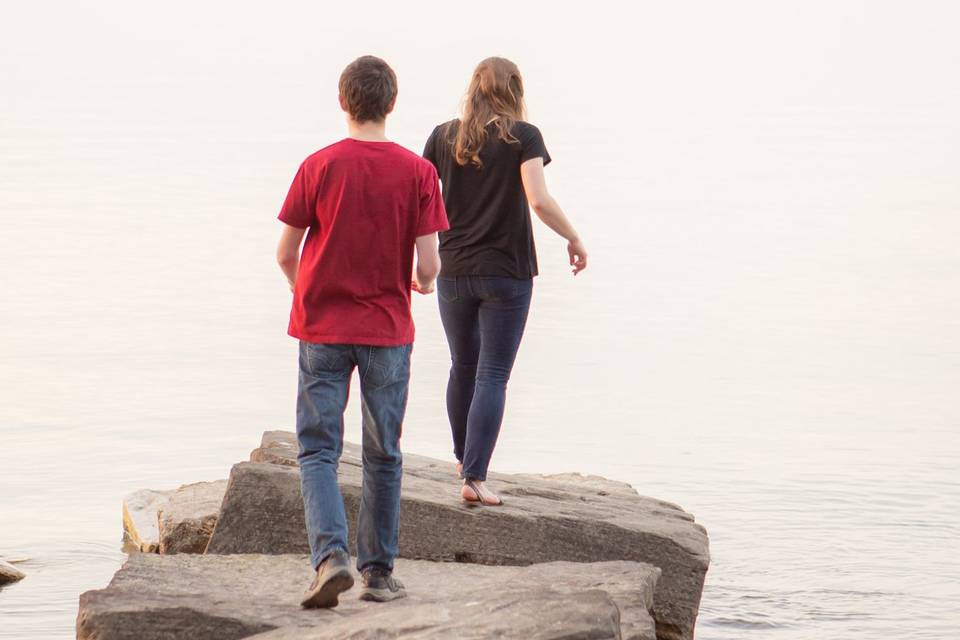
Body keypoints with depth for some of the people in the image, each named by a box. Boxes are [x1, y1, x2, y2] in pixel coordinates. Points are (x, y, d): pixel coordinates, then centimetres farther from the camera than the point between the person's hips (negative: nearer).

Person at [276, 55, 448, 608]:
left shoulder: (319, 167, -5)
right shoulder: (417, 173, -5)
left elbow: (286, 254, -1)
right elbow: (430, 265, -7)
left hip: (322, 329, -1)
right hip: (388, 332, 1)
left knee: (318, 451, 2)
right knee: (383, 457, 11)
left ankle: (331, 555, -17)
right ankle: (380, 572, 15)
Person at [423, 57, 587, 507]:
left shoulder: (444, 137, 3)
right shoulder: (523, 137, -7)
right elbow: (540, 201, -18)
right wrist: (574, 239, -4)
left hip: (453, 271, 4)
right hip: (506, 272, -4)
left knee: (464, 366, 20)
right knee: (492, 376, -2)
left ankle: (463, 460, 37)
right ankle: (474, 478, -10)